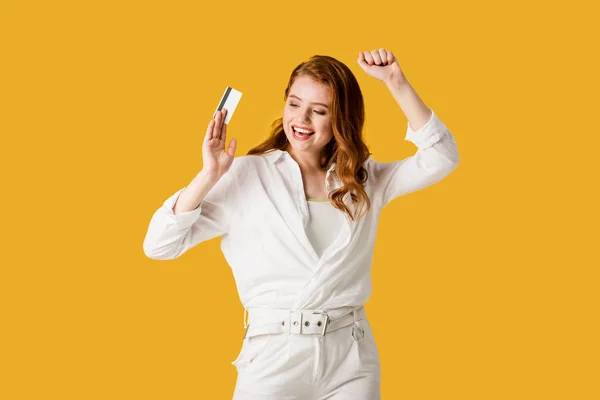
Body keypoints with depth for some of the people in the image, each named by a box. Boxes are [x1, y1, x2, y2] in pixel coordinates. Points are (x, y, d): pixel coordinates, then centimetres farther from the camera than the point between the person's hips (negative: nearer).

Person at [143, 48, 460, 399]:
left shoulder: (366, 180, 8)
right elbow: (159, 245, -5)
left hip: (353, 358, 3)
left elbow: (441, 159, -3)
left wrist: (396, 83, -8)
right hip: (274, 357, -2)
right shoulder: (246, 174, -1)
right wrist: (209, 175, -16)